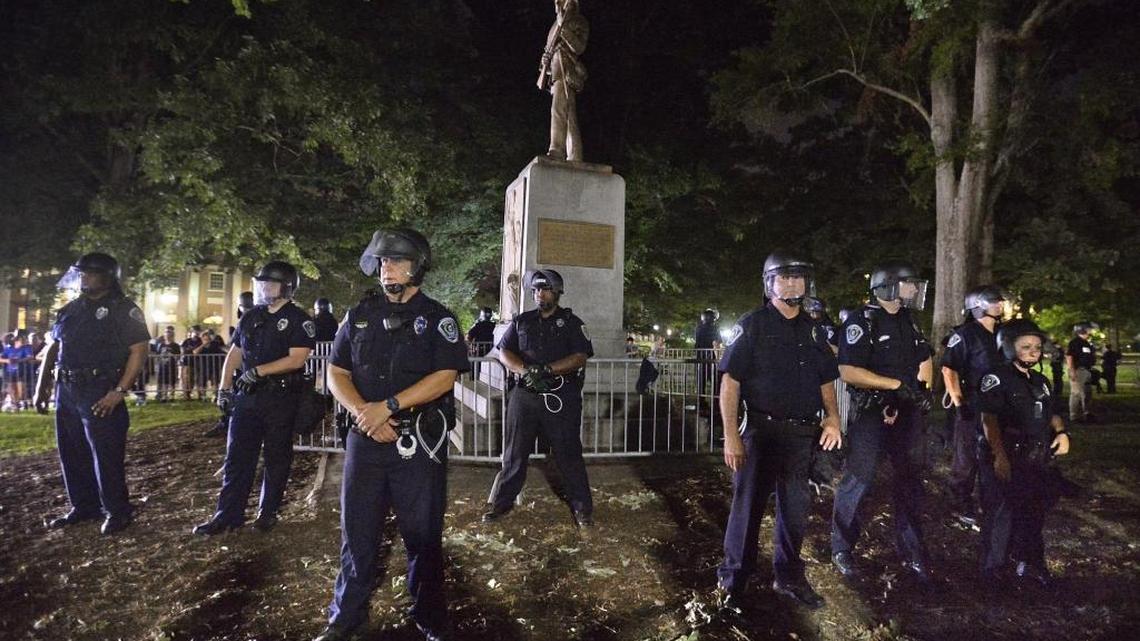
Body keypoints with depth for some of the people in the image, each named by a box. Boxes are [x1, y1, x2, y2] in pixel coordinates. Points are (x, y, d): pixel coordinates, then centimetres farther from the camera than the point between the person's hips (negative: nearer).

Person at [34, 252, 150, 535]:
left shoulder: (124, 310, -7)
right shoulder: (70, 310, 14)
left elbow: (139, 352, -14)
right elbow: (52, 349, 21)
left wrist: (119, 392, -20)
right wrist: (42, 387, 13)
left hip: (101, 395, -7)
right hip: (66, 392, 7)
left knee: (107, 456, -3)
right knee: (73, 454, 14)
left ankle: (117, 511, 9)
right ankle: (83, 507, 27)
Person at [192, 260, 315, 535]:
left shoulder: (298, 320, -6)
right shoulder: (251, 317, 12)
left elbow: (297, 359, -16)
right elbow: (234, 353, 16)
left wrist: (258, 371, -19)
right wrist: (224, 388, 7)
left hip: (281, 399, -5)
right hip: (247, 397, 6)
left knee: (276, 458, 6)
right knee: (237, 457, 6)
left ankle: (268, 513, 19)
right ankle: (227, 515, 14)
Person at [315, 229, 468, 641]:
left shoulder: (437, 319, -1)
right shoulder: (360, 315, 9)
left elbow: (444, 377, -12)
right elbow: (336, 374, 7)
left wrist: (388, 407, -18)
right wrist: (363, 414, -10)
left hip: (420, 442, -3)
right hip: (365, 438, 3)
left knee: (422, 533, 8)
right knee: (357, 530, 11)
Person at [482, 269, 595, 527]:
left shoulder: (571, 322, 5)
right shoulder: (522, 321, 13)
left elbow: (580, 358, -6)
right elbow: (504, 352, 5)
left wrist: (547, 369, -18)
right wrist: (525, 370, -15)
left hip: (561, 398, -2)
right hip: (525, 395, 3)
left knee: (568, 454, 3)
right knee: (515, 452, 9)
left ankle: (582, 508, 14)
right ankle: (502, 502, 22)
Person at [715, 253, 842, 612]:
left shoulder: (813, 330, 11)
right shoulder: (752, 325, -5)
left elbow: (825, 382, 17)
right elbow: (730, 381, -10)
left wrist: (832, 417, -2)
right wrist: (731, 435, -16)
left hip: (803, 435, 5)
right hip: (761, 431, -5)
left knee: (796, 509, 16)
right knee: (749, 506, 3)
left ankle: (789, 576, 34)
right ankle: (733, 582, 18)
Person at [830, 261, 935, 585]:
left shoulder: (908, 321, 12)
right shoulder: (861, 321, -12)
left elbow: (924, 360, 26)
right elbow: (848, 372, -20)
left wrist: (923, 389, 9)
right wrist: (897, 384, -20)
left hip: (907, 413, 7)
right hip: (872, 414, -7)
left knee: (910, 481, 14)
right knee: (857, 482, 0)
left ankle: (912, 553, 28)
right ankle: (842, 549, 16)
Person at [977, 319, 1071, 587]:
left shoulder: (1041, 381, 13)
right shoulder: (998, 377, -11)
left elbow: (1052, 414, 24)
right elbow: (989, 419, -18)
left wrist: (1061, 432, 2)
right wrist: (999, 456, -25)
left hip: (1036, 460, 7)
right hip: (1006, 459, -7)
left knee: (1034, 512, 17)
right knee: (1001, 515, -1)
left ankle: (1030, 563, 34)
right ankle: (995, 570, 12)